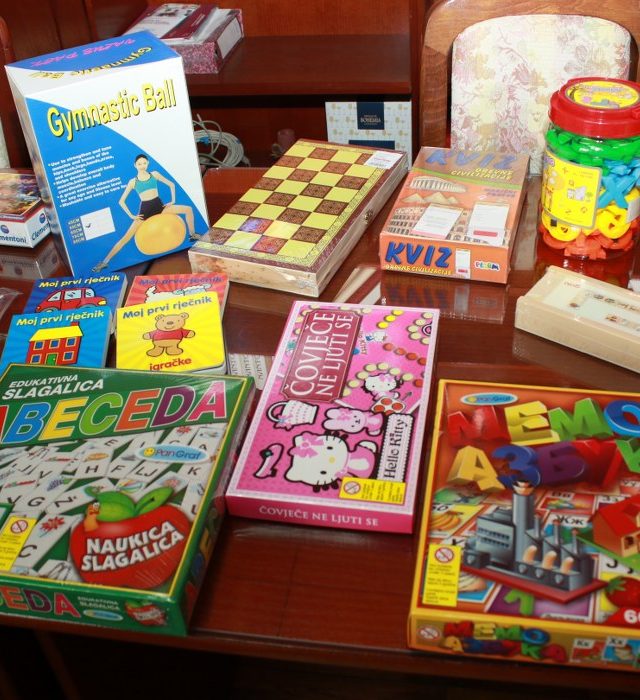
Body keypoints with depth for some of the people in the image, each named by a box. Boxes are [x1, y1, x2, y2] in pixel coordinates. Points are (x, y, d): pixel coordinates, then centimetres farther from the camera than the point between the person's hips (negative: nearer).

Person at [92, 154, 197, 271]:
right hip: (145, 209, -2)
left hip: (159, 206, 2)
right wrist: (131, 216, -1)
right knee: (126, 237, -11)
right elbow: (121, 201, 6)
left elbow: (171, 185, 17)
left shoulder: (154, 174, 6)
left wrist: (173, 201, 9)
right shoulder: (133, 181, 2)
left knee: (188, 209, -7)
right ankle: (105, 262, -9)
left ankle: (192, 235, 18)